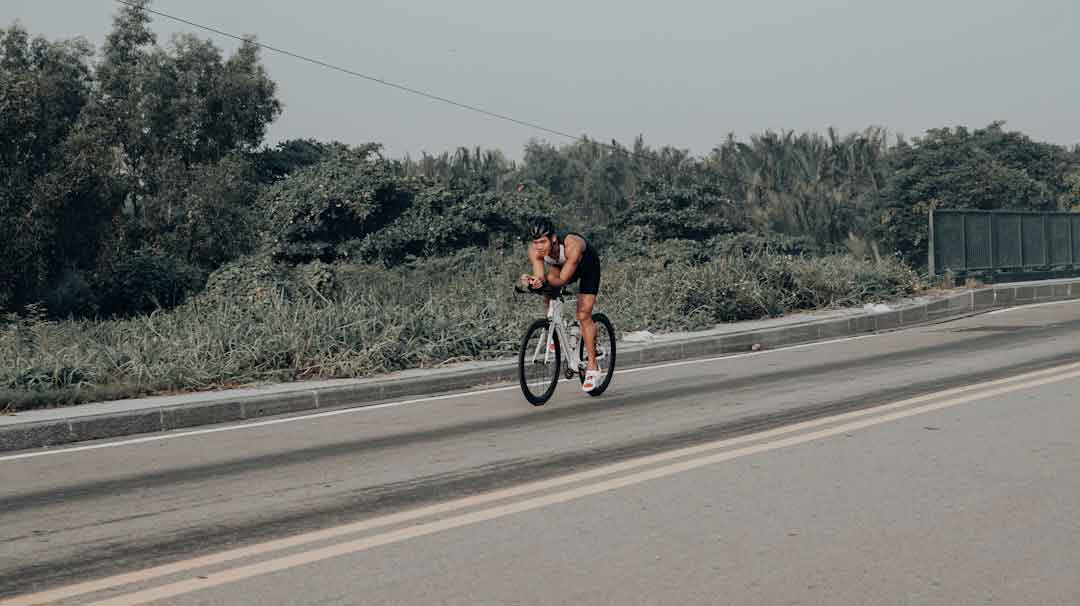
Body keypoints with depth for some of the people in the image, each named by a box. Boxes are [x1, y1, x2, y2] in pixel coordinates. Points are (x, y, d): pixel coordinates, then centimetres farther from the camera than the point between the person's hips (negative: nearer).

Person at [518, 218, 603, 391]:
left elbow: (563, 280, -41)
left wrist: (542, 280, -57)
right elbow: (540, 276, -36)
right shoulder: (534, 250, -31)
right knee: (548, 294, -22)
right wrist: (532, 280, -58)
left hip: (588, 266, -5)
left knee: (583, 315, -13)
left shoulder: (572, 245, -43)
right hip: (561, 266, 5)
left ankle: (592, 368, -6)